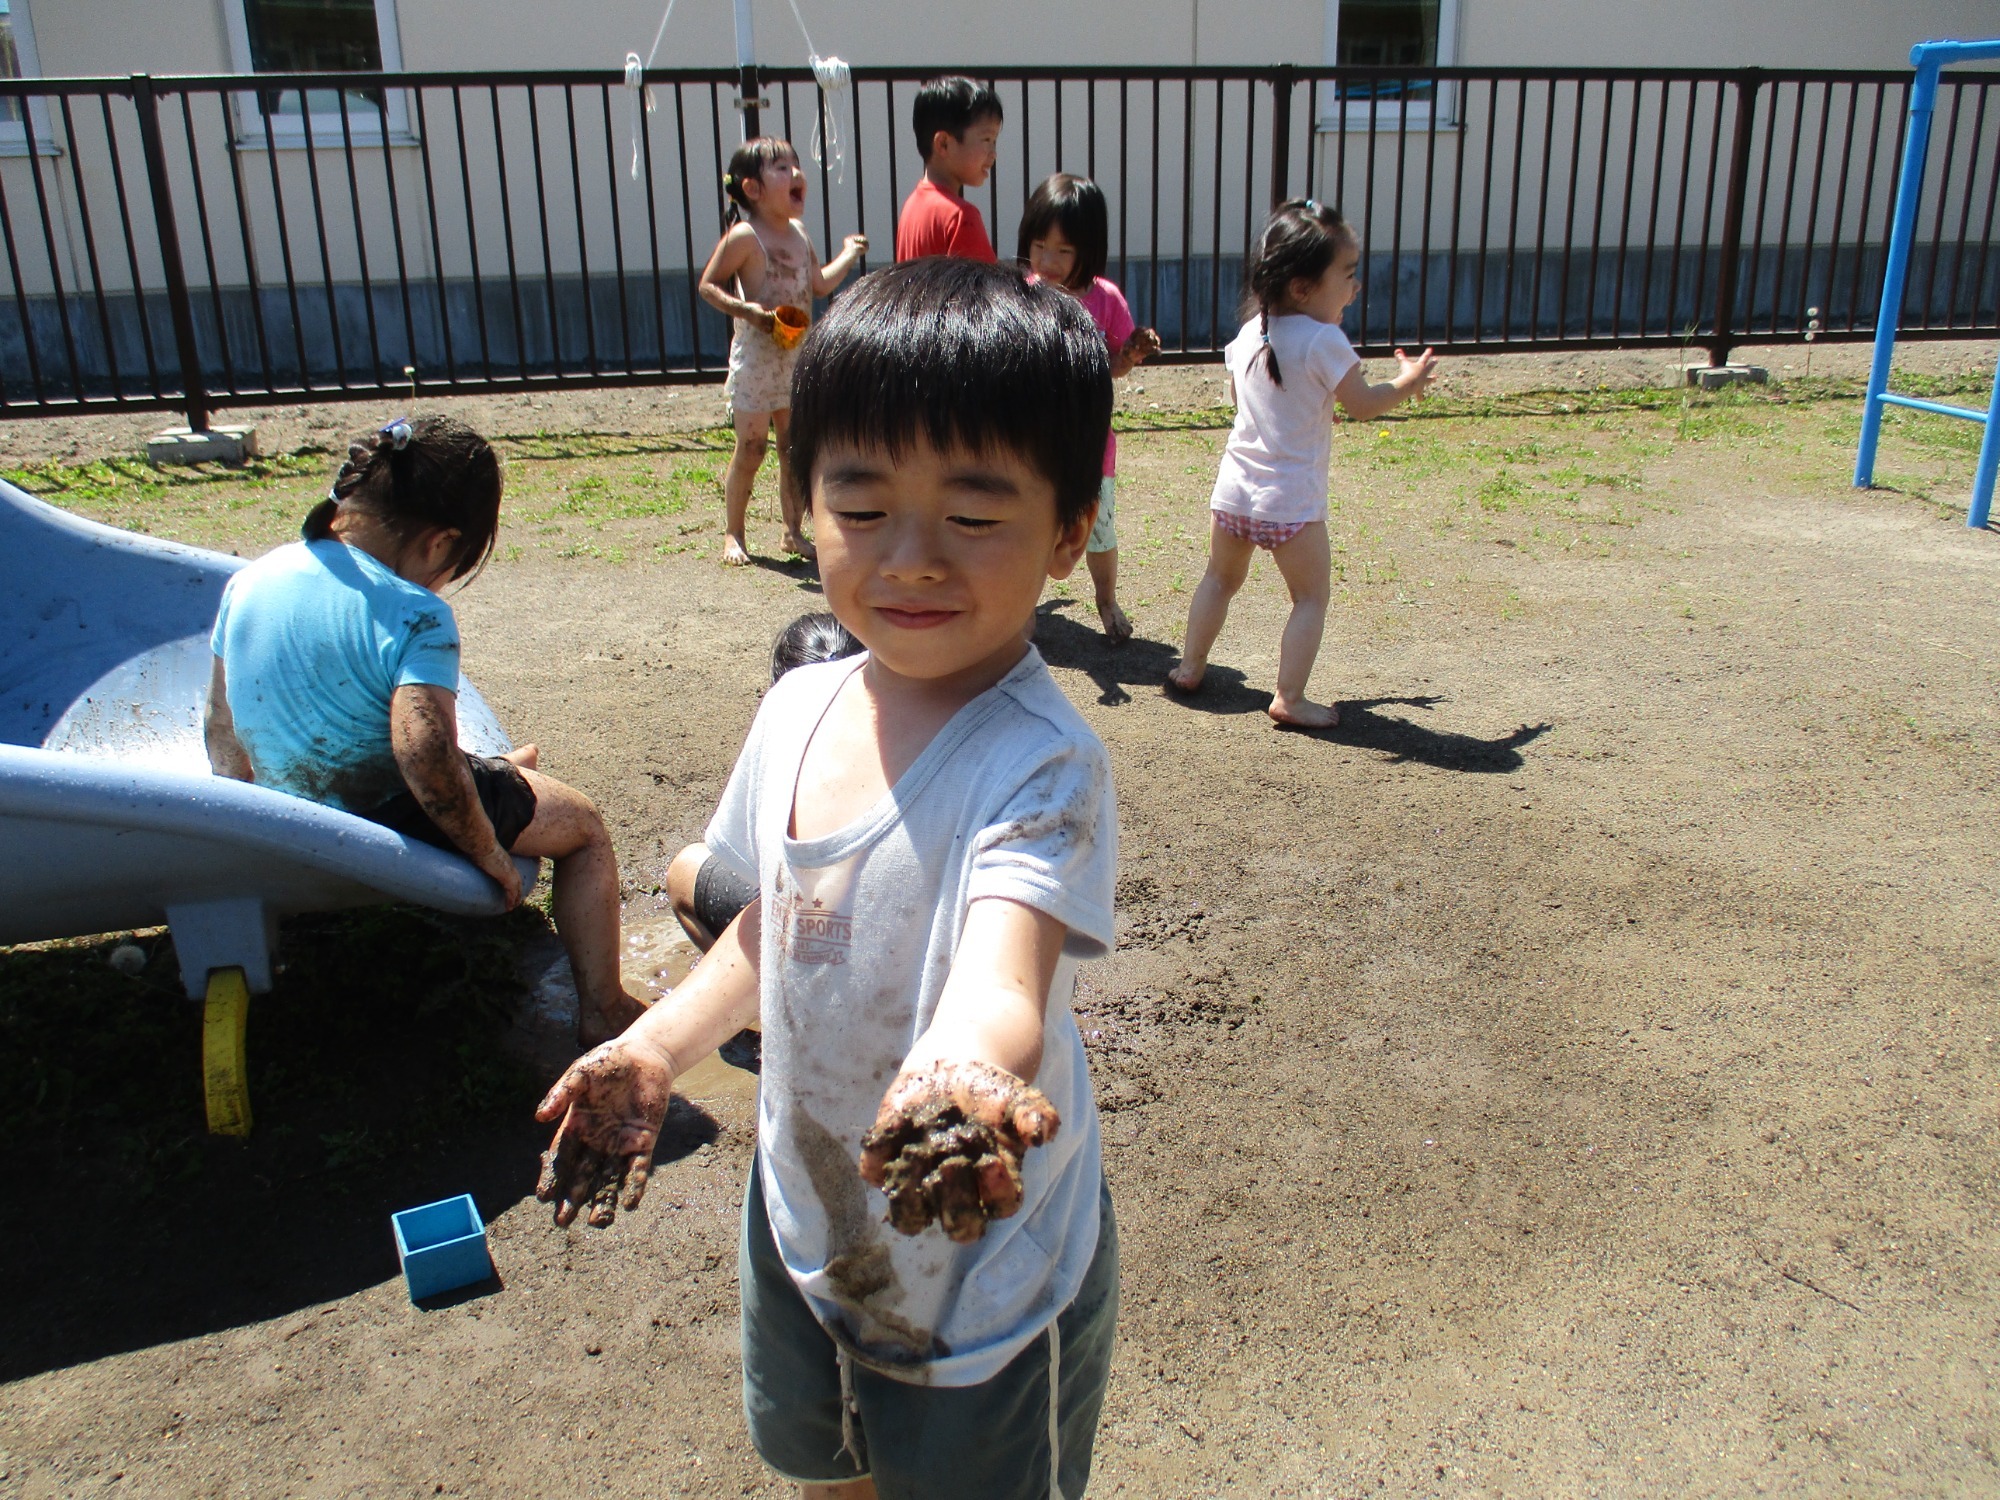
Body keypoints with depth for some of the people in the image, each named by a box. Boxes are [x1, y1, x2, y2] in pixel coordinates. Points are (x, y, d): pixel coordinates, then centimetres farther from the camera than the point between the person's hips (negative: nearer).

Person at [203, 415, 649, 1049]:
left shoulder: (251, 580, -3)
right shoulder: (414, 617, -25)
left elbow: (223, 732, 6)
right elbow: (427, 756, -35)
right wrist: (488, 851, -20)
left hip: (291, 816, 8)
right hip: (396, 830, -7)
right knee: (585, 829, 13)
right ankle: (602, 1013, 13)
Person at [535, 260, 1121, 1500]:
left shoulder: (1041, 764, -29)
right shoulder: (798, 710, -7)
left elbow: (1003, 979, -45)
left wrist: (962, 1070, -66)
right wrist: (659, 1044, -1)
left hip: (986, 1287, -6)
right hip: (802, 1228, 6)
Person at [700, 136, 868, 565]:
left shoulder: (800, 236, 10)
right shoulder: (744, 236, -12)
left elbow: (819, 285, 21)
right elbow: (708, 285, -11)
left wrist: (848, 255, 18)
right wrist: (745, 309, -24)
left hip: (798, 355, 7)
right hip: (757, 356, -6)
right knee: (751, 448, -1)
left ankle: (793, 531, 19)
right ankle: (733, 533, 11)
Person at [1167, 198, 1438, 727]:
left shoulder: (1247, 334, 5)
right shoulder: (1324, 340, -14)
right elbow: (1362, 405, -9)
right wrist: (1405, 383, 9)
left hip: (1234, 490, 6)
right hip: (1291, 501, -6)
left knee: (1220, 579, 24)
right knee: (1311, 595, 6)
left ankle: (1189, 668, 32)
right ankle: (1289, 698, 3)